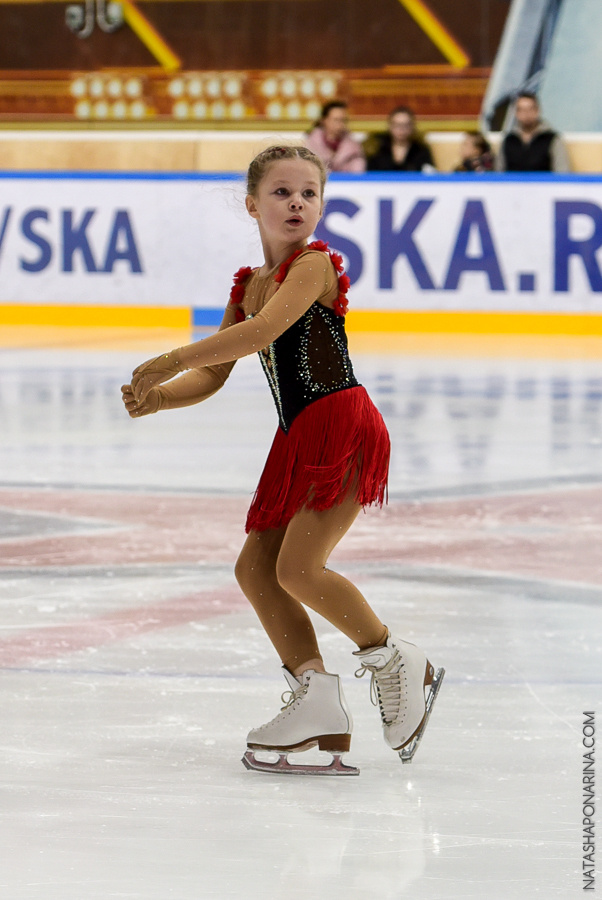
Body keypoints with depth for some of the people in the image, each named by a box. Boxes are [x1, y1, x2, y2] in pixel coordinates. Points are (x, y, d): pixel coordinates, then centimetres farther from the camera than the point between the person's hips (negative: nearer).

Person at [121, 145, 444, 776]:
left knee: (297, 567, -16)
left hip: (342, 424, -9)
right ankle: (316, 698, 6)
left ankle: (396, 663, 2)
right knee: (255, 567, 5)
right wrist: (157, 396, -8)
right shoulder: (247, 286, 15)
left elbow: (261, 333, -24)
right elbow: (210, 377, 13)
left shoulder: (314, 264, -9)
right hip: (299, 439, 9)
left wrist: (170, 361, -22)